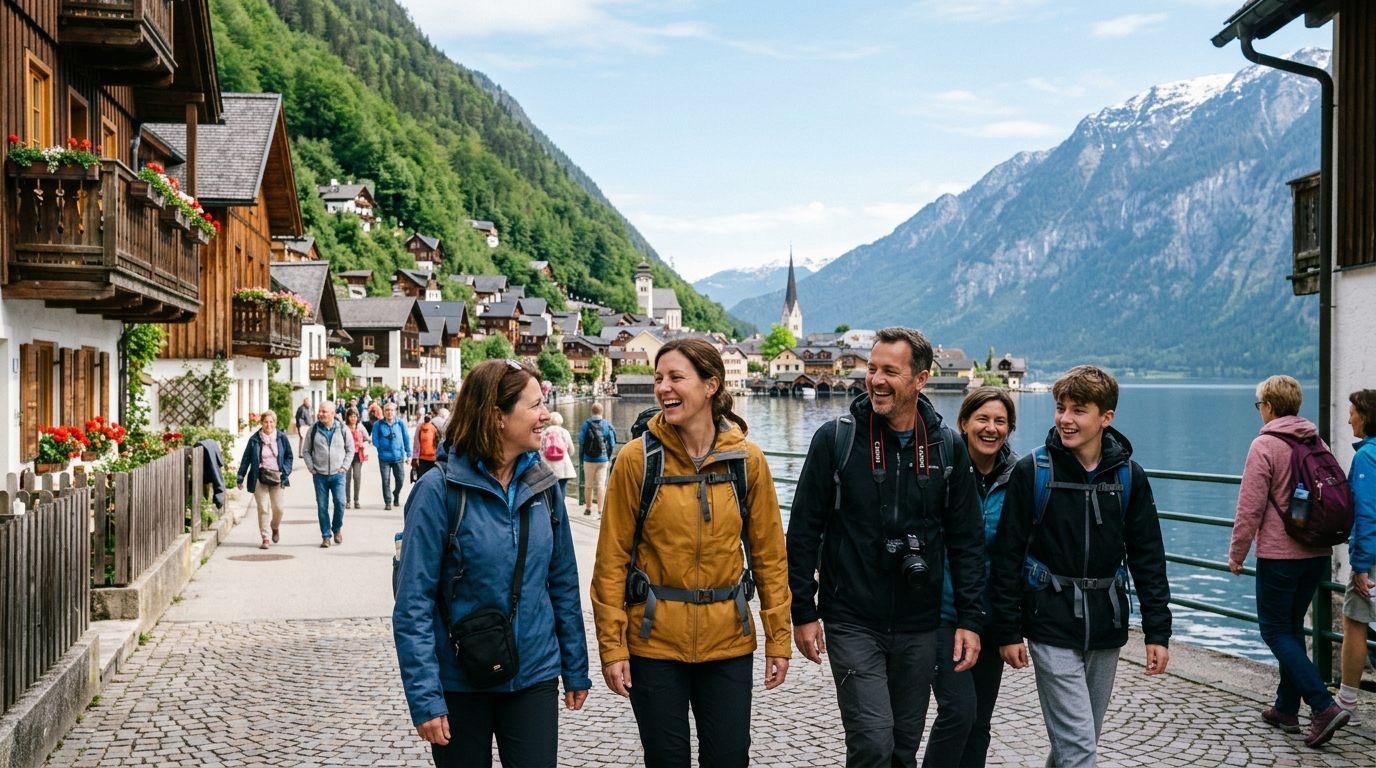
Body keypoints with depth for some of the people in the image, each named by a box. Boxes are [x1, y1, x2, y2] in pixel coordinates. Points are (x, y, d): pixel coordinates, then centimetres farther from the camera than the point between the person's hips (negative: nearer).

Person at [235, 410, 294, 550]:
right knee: (262, 508, -5)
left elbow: (289, 456, 10)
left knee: (278, 508, 3)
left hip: (276, 478, 1)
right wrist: (240, 477, 5)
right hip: (259, 478, -1)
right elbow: (246, 459, 5)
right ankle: (265, 538, 2)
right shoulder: (254, 439, -1)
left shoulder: (281, 438, 2)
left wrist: (285, 472, -2)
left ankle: (275, 528, 33)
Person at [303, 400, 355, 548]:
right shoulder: (313, 430, 3)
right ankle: (326, 536, 12)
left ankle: (337, 529, 14)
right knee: (322, 507, 3)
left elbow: (350, 449, 9)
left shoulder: (342, 429, 1)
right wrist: (311, 468, 0)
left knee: (340, 502, -11)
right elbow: (307, 451, 10)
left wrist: (344, 467, 0)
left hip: (338, 474, -1)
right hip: (319, 475, 1)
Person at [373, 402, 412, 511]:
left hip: (398, 456, 1)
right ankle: (387, 502, 9)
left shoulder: (400, 424, 1)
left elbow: (406, 439, 6)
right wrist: (382, 447, -11)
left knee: (400, 479, 8)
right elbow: (375, 440, 1)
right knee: (386, 480, 0)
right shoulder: (378, 424, -2)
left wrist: (408, 454, 7)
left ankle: (396, 496, 35)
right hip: (384, 457, -1)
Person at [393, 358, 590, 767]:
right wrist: (425, 698, -17)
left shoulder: (542, 486, 1)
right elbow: (413, 604, -14)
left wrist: (576, 669, 10)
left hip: (535, 678, 3)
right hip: (460, 684, -3)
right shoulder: (439, 490, -14)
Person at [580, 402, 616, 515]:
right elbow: (612, 444, 2)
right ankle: (600, 510, -1)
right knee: (601, 485, 3)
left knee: (589, 485, 11)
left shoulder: (587, 424, -7)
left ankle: (588, 508, 19)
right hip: (603, 459, 1)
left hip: (589, 459, -1)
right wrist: (608, 457, 15)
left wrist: (582, 455, 9)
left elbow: (581, 442, -5)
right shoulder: (607, 425, -1)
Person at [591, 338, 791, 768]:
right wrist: (612, 645, -8)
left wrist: (778, 638, 2)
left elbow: (769, 553, 4)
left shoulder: (747, 459, -1)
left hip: (728, 640, 2)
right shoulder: (638, 458, -7)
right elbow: (612, 559, -5)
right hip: (654, 640, -1)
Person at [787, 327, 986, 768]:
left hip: (919, 628, 3)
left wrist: (970, 619, 1)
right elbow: (804, 530, -3)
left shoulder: (947, 448, 1)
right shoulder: (836, 439, -7)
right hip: (852, 623, -3)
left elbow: (966, 540, 6)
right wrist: (803, 611, -4)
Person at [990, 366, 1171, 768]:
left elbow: (1148, 558, 7)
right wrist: (1008, 630, -7)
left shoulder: (1128, 475, 2)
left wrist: (1158, 631, 2)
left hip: (1106, 629, 4)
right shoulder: (1033, 470, -7)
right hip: (1052, 629, -4)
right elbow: (1008, 554, -5)